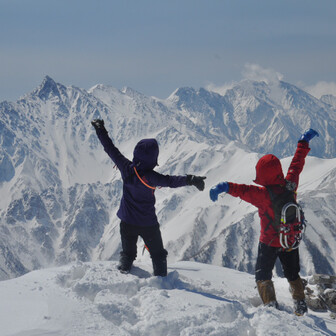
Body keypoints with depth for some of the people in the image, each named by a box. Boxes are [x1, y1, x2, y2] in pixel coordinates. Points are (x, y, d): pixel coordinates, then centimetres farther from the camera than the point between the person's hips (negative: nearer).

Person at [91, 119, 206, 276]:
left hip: (127, 221, 4)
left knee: (127, 253, 27)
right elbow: (170, 181, -37)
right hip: (147, 224, -4)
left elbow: (111, 149, -2)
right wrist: (190, 180, -45)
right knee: (158, 255, 14)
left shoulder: (126, 168, -12)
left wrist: (100, 130, 9)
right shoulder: (149, 176, -26)